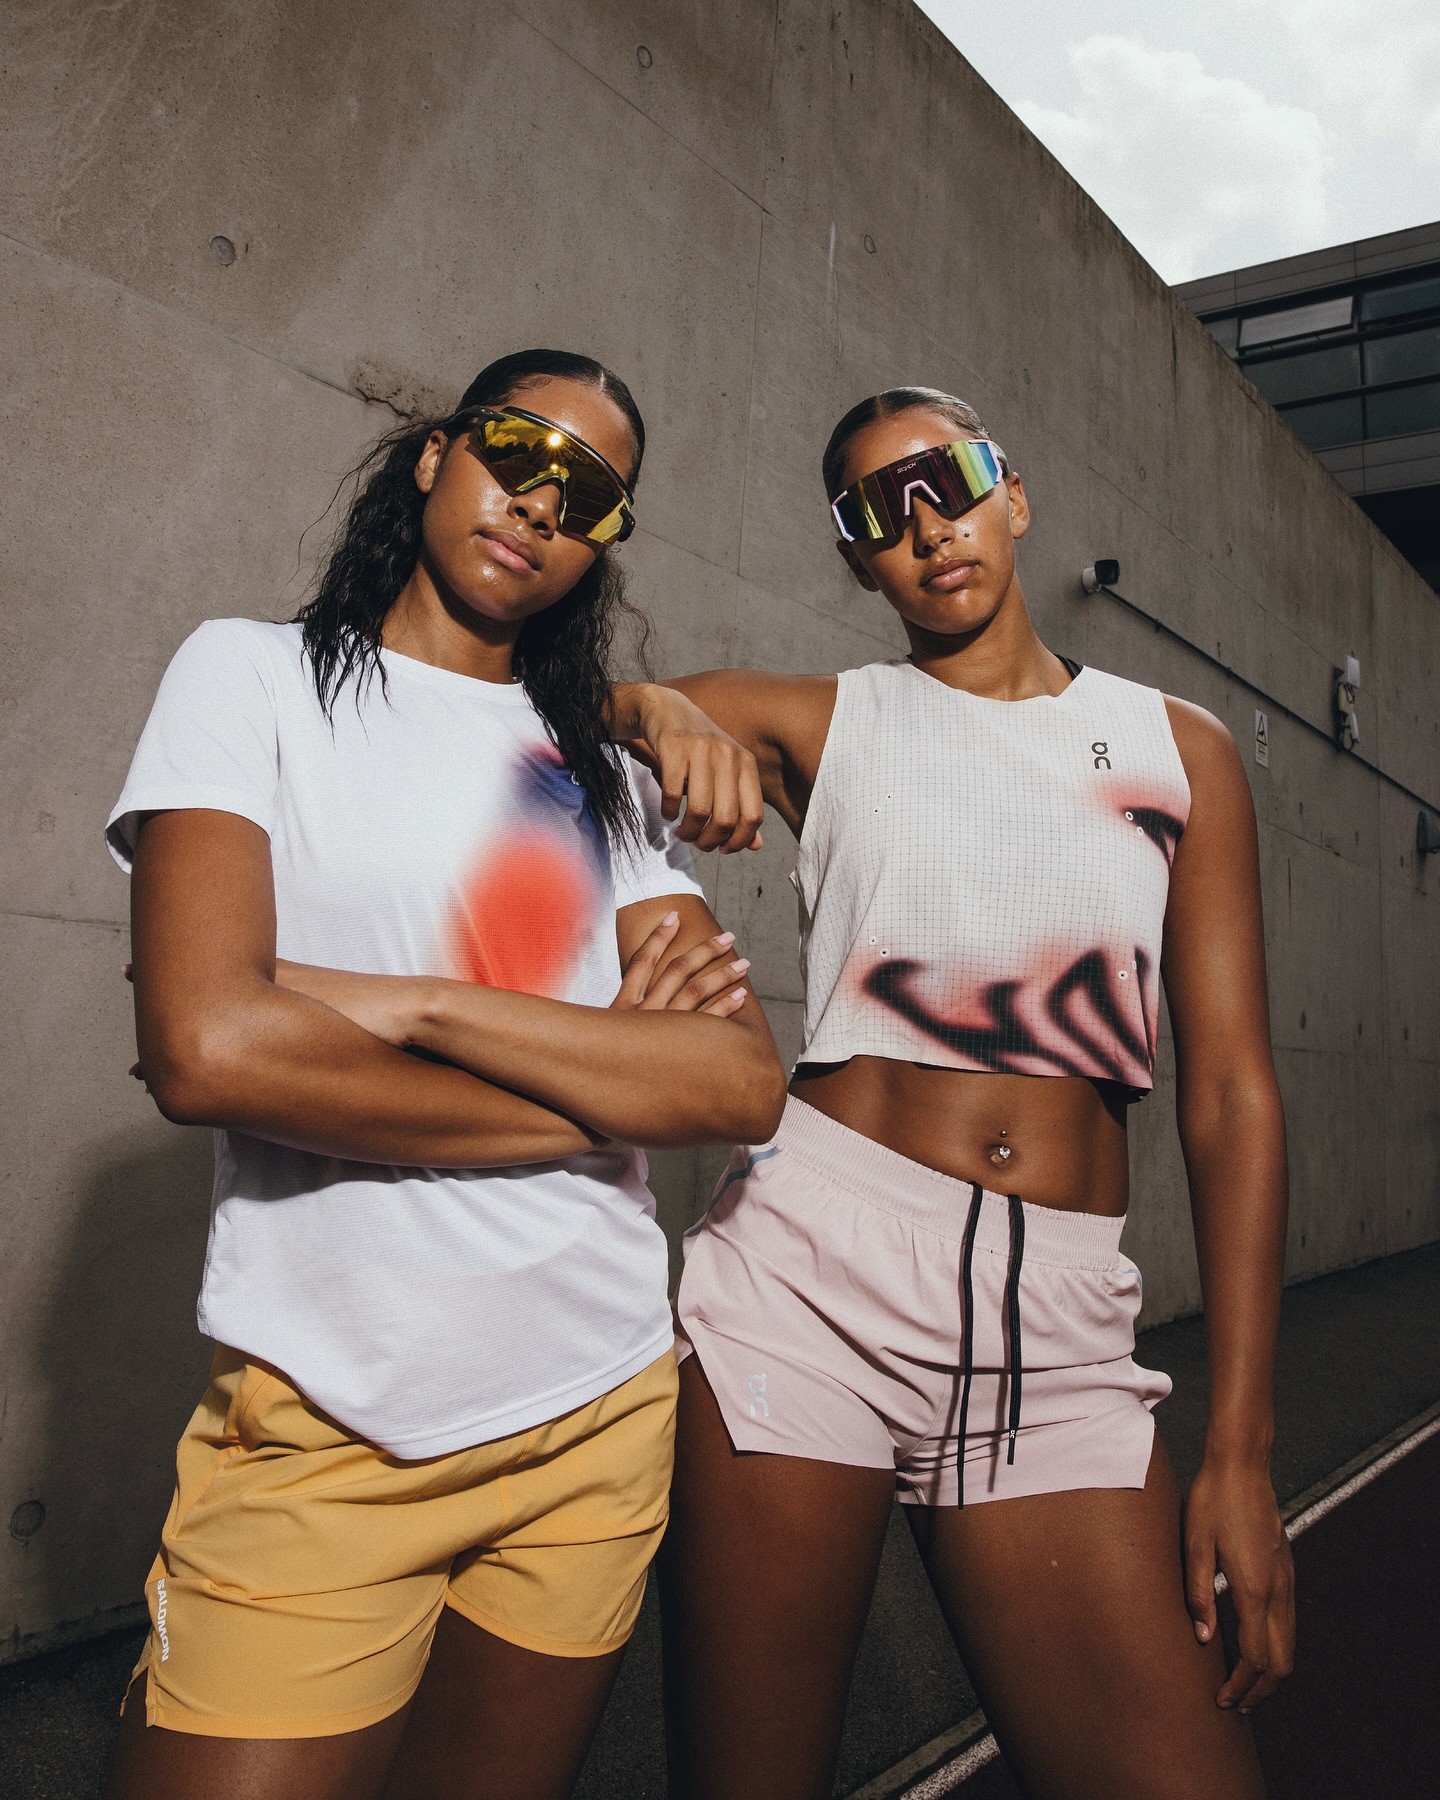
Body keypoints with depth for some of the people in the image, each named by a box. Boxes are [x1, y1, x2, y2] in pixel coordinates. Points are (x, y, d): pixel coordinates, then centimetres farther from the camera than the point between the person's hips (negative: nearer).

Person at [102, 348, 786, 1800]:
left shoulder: (609, 781, 9)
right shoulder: (257, 677, -2)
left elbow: (747, 1084, -5)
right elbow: (205, 1049, -19)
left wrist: (412, 1004, -16)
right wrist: (609, 1084, -10)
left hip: (604, 1416, 5)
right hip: (326, 1434, -4)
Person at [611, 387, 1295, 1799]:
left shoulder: (1176, 751, 10)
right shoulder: (817, 725, 9)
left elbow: (1230, 1094, 5)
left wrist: (1239, 1450, 1)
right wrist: (655, 710, -19)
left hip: (1062, 1329, 2)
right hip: (811, 1269, -1)